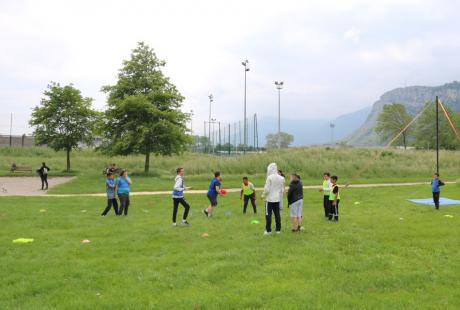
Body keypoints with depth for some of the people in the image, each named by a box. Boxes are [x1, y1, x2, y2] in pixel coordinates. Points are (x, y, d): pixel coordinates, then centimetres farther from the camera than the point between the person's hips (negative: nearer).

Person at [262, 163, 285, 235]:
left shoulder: (269, 178, -14)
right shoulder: (281, 178, 3)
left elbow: (267, 189, -15)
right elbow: (282, 190, 8)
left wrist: (263, 195, 1)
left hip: (269, 199, -5)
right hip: (278, 199, 5)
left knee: (268, 215, 1)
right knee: (277, 214, 11)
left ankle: (268, 230, 3)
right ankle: (278, 229, 15)